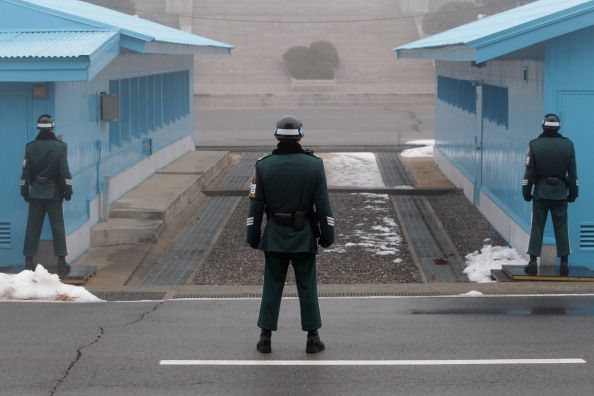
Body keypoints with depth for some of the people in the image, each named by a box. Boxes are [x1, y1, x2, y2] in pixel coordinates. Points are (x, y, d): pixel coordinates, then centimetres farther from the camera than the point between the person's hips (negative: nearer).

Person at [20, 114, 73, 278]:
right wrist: (67, 190, 0)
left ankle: (29, 261, 6)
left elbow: (26, 171, 0)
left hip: (36, 192, 2)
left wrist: (24, 190, 9)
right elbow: (64, 171, -9)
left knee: (33, 227, 7)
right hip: (53, 192, -2)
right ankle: (62, 263, 0)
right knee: (57, 226, 2)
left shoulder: (30, 147, -2)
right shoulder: (59, 146, -8)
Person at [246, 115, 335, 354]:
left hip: (274, 237, 1)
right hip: (305, 237, -1)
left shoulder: (263, 166, -4)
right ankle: (312, 338, 10)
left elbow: (256, 206, -2)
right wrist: (327, 235, 3)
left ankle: (265, 338, 9)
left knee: (272, 287, 8)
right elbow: (323, 206, -5)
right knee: (307, 288, 7)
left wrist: (253, 237, 6)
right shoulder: (314, 165, -5)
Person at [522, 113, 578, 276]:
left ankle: (533, 261, 1)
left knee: (537, 227, 4)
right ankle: (564, 262, 5)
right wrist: (573, 192, 12)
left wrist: (526, 191, 5)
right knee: (561, 228, 6)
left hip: (541, 193, -1)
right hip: (560, 193, 1)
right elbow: (572, 173, 3)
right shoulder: (568, 145, -1)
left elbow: (529, 172, -4)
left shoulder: (535, 145, -6)